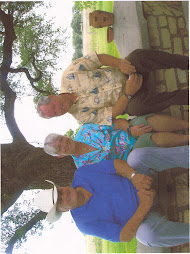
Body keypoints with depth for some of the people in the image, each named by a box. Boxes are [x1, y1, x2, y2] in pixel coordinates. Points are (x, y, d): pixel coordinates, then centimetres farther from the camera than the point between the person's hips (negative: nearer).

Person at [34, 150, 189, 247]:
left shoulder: (81, 174, -13)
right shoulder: (85, 223, -21)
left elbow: (117, 164, -11)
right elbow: (125, 237, -22)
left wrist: (134, 176, -32)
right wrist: (144, 206, -31)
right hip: (143, 220, -3)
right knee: (149, 235, -40)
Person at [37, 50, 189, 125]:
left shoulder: (68, 76, -8)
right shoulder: (81, 115, -9)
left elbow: (99, 58, -8)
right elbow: (112, 114, -13)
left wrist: (120, 63, -27)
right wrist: (128, 93, -28)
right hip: (127, 101, -2)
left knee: (139, 57, -34)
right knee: (139, 105, -42)